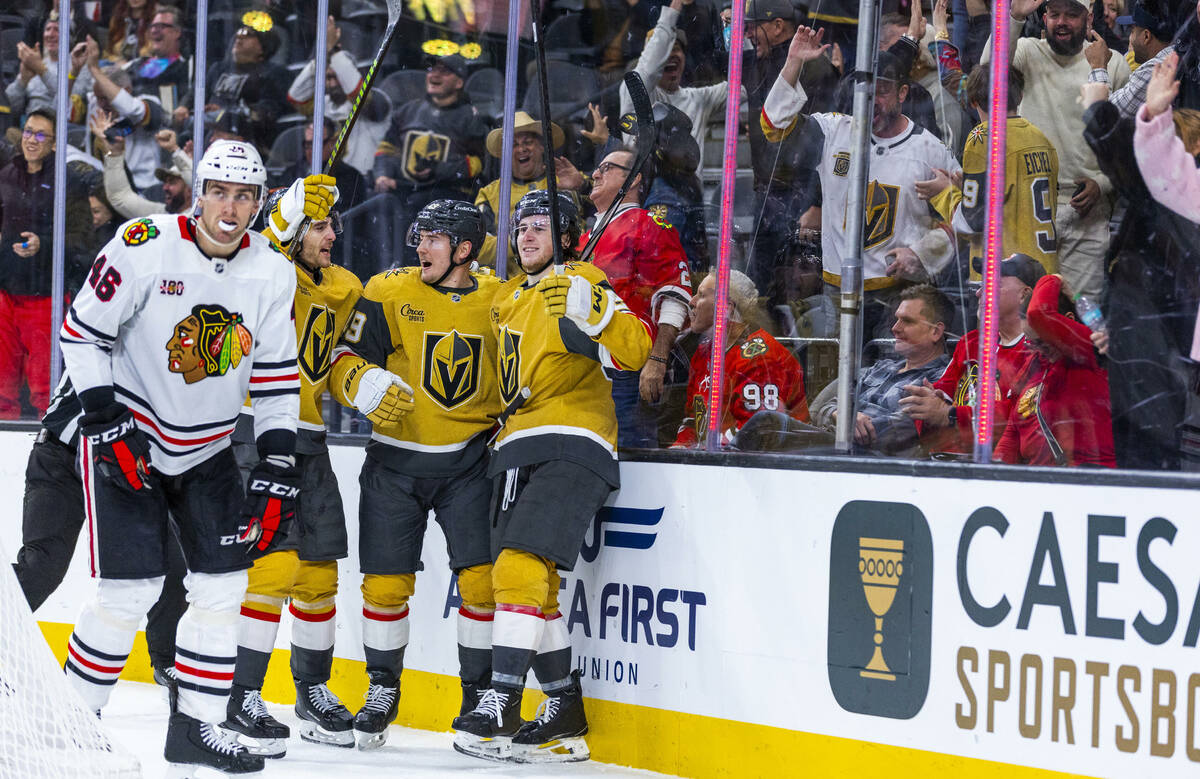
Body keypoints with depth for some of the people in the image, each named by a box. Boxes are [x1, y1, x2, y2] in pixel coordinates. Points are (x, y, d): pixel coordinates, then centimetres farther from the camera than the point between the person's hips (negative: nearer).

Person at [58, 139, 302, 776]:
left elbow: (275, 377, 4)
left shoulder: (272, 274, -3)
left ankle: (194, 728, 10)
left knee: (224, 579, -1)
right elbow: (81, 332, -11)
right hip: (125, 436, -5)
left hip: (205, 447, 5)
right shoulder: (144, 247, -18)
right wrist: (108, 425, -17)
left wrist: (277, 469, -2)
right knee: (131, 586, -13)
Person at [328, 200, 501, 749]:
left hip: (469, 461, 1)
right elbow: (343, 360, -6)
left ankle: (480, 691, 9)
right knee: (386, 582, -1)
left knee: (482, 576, -7)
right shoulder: (390, 293, -4)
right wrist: (363, 383, -26)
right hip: (396, 461, -1)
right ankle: (382, 689, 19)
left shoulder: (496, 301, 2)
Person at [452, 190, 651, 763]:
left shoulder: (581, 284, -3)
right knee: (532, 585, 7)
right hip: (518, 447, 9)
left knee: (521, 568, -20)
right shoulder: (508, 297, 21)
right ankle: (565, 710, 15)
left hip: (572, 446, -9)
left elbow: (633, 351, -17)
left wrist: (589, 316, -30)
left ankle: (501, 708, -22)